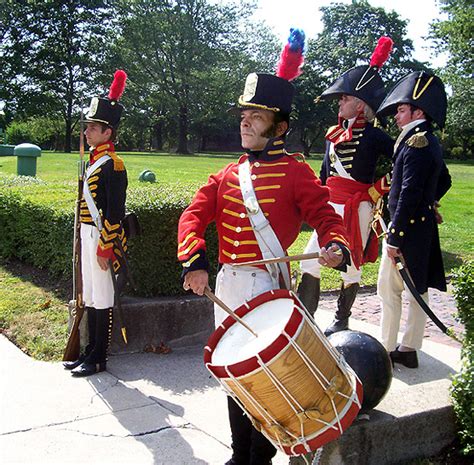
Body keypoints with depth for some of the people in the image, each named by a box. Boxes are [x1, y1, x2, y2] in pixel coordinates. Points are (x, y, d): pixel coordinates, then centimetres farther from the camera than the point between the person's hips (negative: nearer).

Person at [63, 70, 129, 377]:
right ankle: (90, 352, 27)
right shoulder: (95, 160, 14)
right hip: (88, 236, 10)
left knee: (102, 299, 0)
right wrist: (89, 242, 20)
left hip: (101, 238, -10)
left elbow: (114, 213, -19)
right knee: (90, 297, 16)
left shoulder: (112, 165, -15)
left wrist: (105, 247, -20)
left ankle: (98, 359, 11)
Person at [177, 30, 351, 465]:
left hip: (268, 286, -6)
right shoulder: (227, 176, 9)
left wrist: (336, 246, -28)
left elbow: (325, 215, -6)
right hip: (226, 284, 6)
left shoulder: (295, 172, -4)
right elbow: (193, 216, 1)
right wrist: (195, 262, -15)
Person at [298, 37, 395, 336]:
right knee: (310, 258, 2)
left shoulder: (374, 137, -8)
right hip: (331, 207, 6)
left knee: (350, 266, 5)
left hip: (357, 209, -6)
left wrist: (375, 192, -9)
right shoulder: (334, 134, 11)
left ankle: (342, 321, 20)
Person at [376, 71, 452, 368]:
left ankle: (387, 351, 8)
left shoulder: (416, 144, -18)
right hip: (424, 226, 10)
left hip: (408, 227, -10)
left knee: (389, 288, 0)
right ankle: (409, 349, 23)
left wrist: (394, 236, -22)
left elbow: (409, 193, -24)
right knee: (418, 289, 12)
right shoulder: (430, 143, 12)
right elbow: (444, 181, 26)